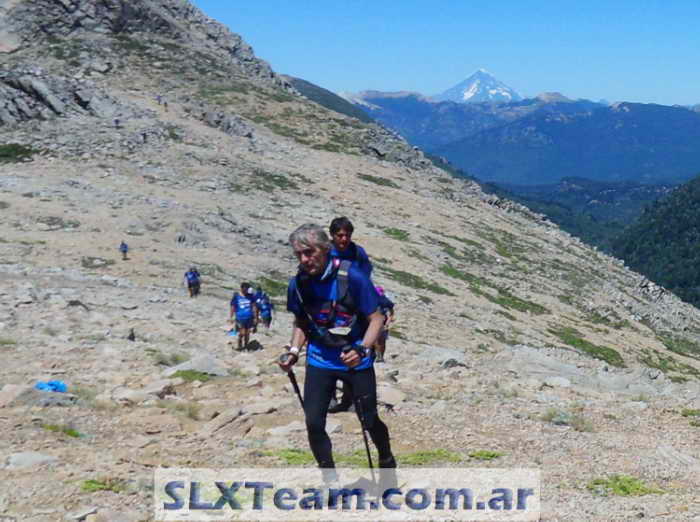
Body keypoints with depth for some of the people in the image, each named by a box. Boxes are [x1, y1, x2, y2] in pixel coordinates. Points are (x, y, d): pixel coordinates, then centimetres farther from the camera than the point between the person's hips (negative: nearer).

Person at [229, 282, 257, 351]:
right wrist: (231, 317, 2)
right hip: (240, 318, -3)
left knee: (247, 333, 7)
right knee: (242, 333, -10)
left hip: (249, 318, 3)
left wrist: (255, 317, 8)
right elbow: (233, 307, 1)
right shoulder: (236, 297, -4)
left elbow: (254, 307, 10)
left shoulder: (250, 296, 5)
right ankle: (240, 347, 6)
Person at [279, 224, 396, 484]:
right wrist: (294, 351, -4)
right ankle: (330, 479, 15)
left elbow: (376, 319, -13)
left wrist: (361, 350, -28)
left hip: (356, 359, -3)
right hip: (320, 361, 3)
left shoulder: (352, 276, -19)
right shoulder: (297, 283, -5)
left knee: (369, 421, 5)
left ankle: (387, 462, 36)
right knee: (313, 423, -6)